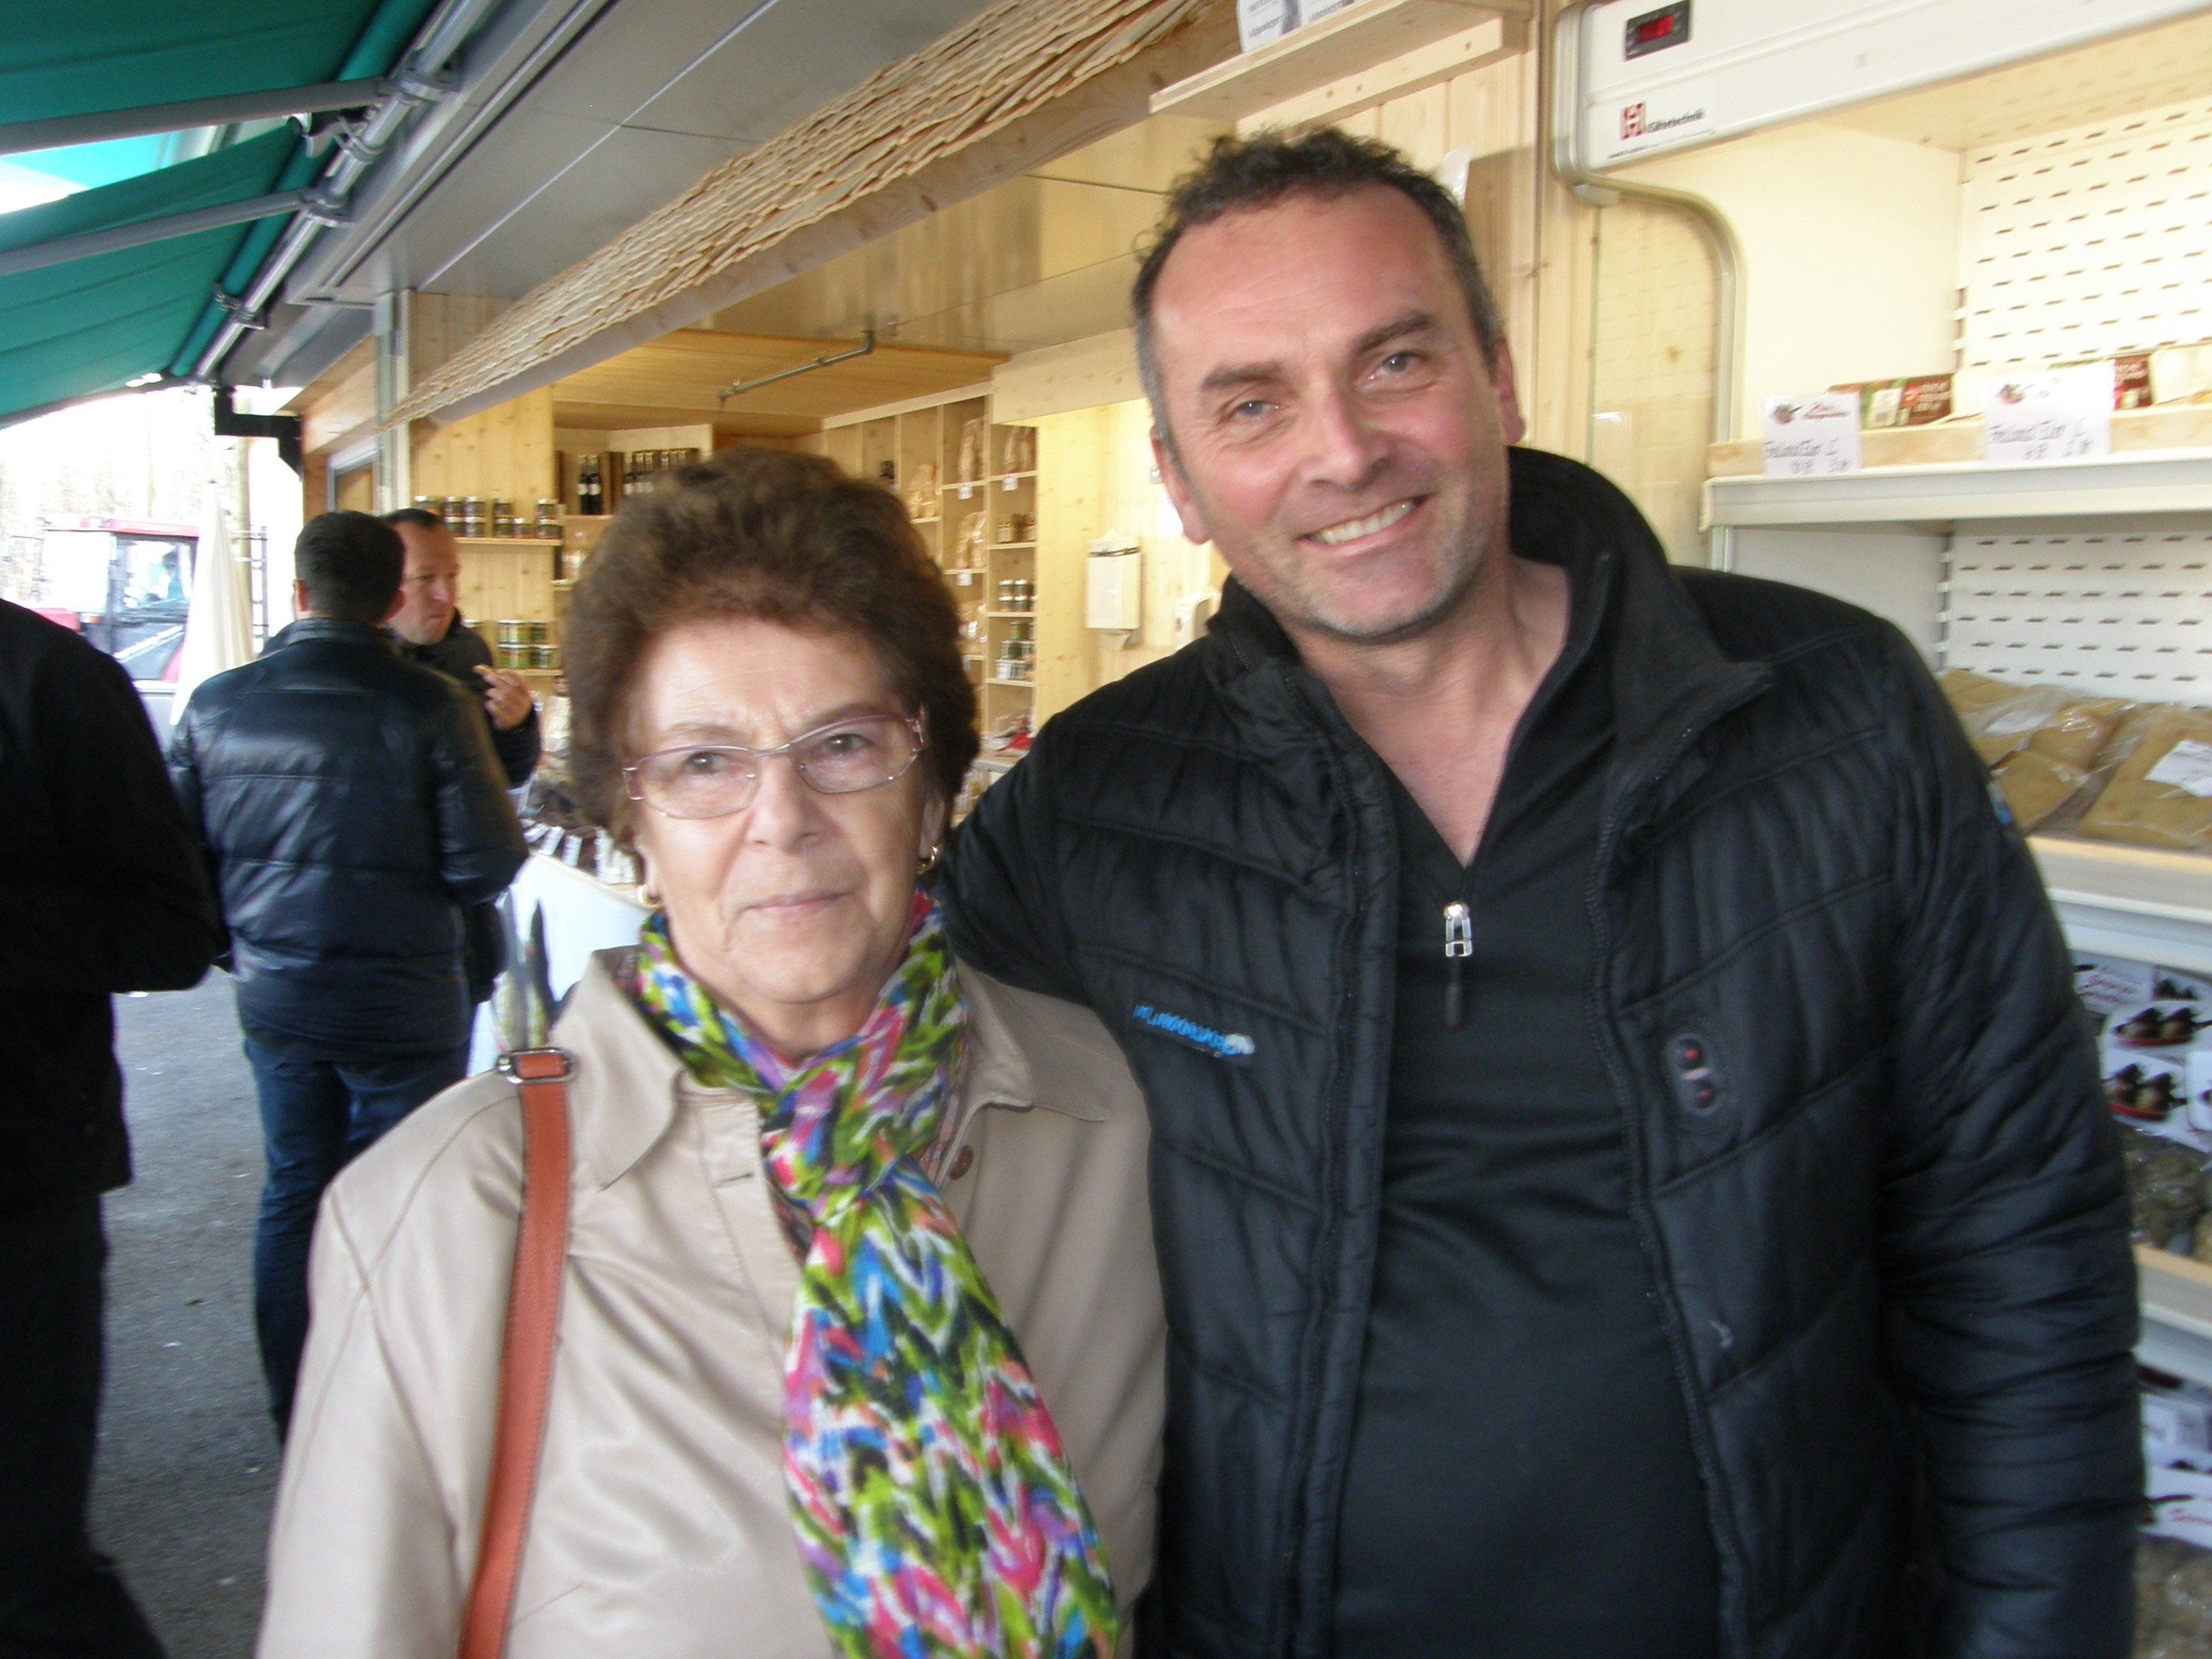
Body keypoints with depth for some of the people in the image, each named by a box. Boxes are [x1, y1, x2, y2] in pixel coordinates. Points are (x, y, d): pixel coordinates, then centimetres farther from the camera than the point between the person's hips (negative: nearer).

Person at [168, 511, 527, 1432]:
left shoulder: (216, 705, -3)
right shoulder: (430, 706, -16)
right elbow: (486, 863, -17)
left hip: (274, 998, 4)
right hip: (403, 1001, -4)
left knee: (294, 1192, 17)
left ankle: (297, 1418, 29)